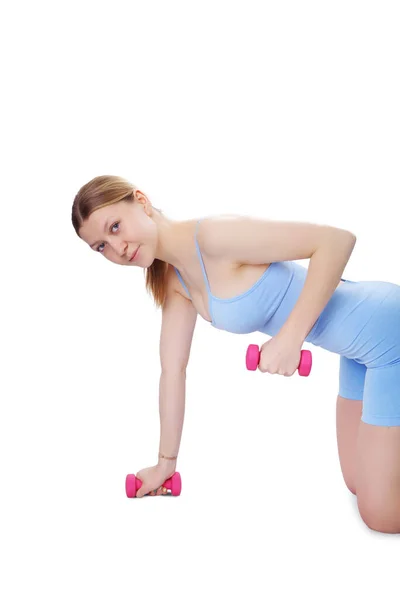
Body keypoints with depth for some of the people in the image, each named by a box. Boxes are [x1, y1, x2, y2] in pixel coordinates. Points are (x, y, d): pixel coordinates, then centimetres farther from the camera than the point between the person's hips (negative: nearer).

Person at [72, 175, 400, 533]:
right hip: (360, 350, 9)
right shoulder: (174, 281, 3)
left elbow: (338, 239, -27)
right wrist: (166, 463, 13)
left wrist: (290, 336, -30)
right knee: (359, 484, 21)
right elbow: (174, 370, 9)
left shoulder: (211, 235, -25)